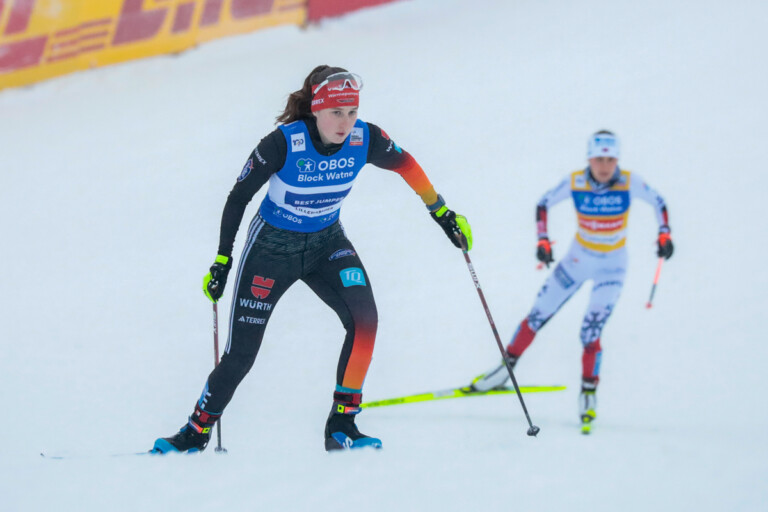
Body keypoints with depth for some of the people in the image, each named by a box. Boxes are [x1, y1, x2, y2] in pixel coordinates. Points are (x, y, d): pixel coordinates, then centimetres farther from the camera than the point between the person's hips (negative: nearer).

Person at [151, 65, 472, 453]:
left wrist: (442, 212, 9)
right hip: (272, 245, -3)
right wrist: (222, 261, -13)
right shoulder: (283, 143, -28)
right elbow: (238, 197, -15)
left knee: (363, 318, -24)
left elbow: (404, 164, 3)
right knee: (241, 355, -2)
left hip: (327, 243, 3)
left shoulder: (365, 139, -19)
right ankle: (196, 432, 21)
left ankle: (341, 426, -13)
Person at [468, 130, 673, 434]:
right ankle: (506, 367, 23)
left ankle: (589, 392, 3)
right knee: (538, 315, 5)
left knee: (591, 332, -14)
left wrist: (664, 234, -13)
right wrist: (543, 240, -12)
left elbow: (658, 202, -2)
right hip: (579, 258, 2)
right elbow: (544, 204, -2)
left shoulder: (629, 183, -19)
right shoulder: (575, 183, -16)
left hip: (612, 266, -2)